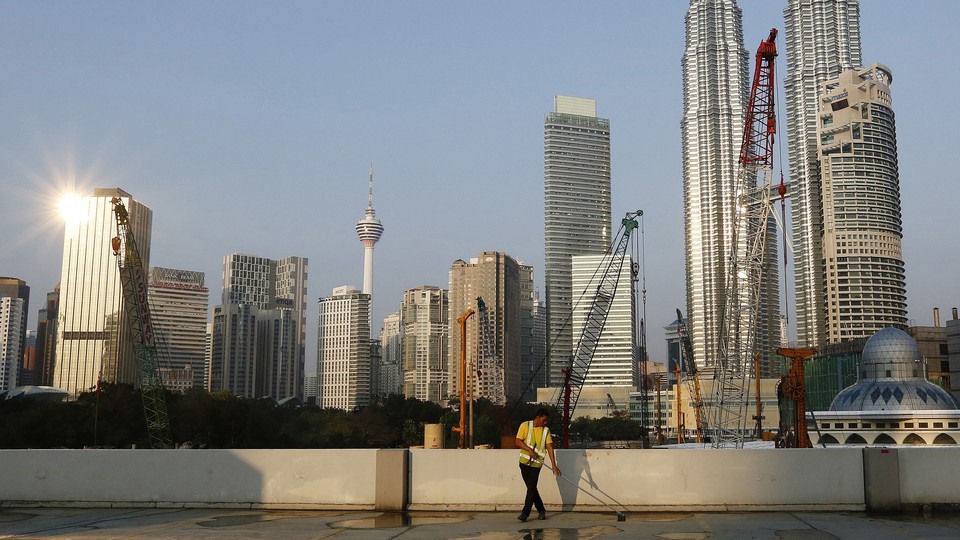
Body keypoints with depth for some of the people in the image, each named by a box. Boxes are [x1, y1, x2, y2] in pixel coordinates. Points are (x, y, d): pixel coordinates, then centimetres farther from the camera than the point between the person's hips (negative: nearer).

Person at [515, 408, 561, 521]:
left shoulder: (546, 430, 1)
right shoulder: (525, 426, -3)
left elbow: (550, 447, -4)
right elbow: (518, 442, -7)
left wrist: (553, 465, -11)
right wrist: (530, 450, -21)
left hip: (536, 464, -1)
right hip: (524, 462, 1)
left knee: (531, 488, -8)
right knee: (531, 488, 8)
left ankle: (525, 513, -3)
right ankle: (541, 510, 21)